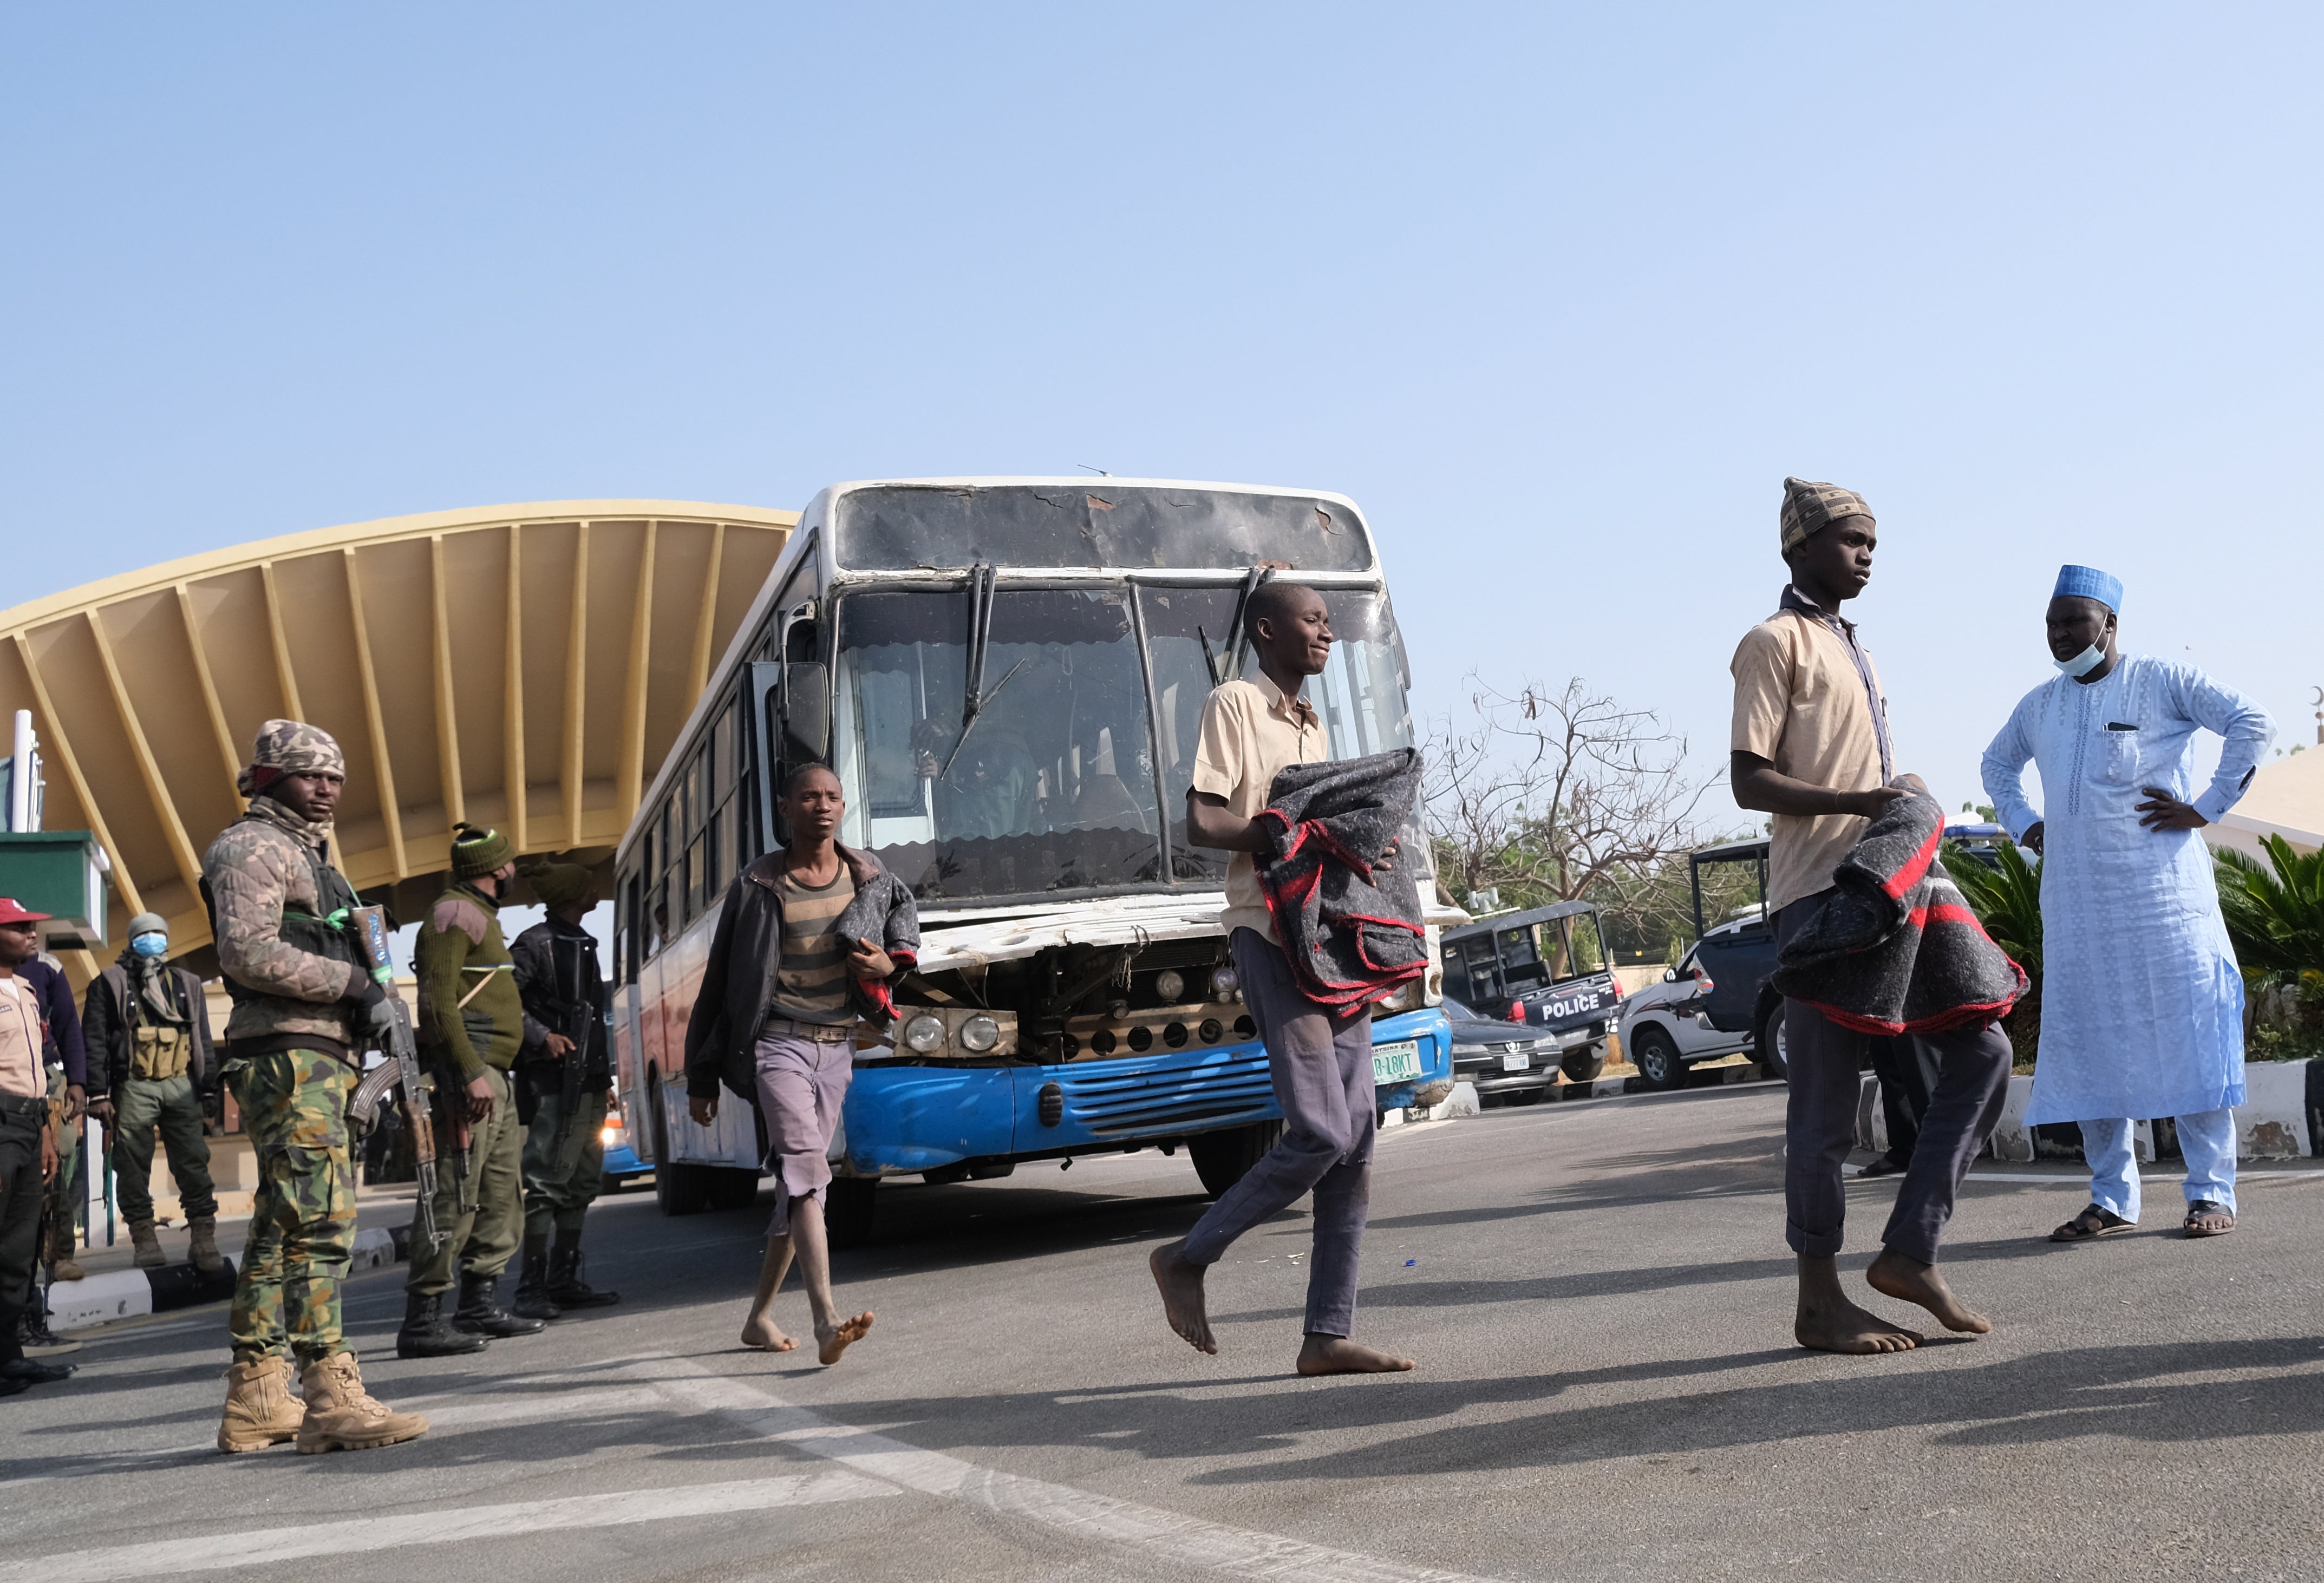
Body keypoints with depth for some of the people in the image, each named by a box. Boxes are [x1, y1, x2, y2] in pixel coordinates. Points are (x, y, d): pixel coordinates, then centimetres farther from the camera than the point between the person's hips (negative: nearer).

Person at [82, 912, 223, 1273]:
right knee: (133, 1166, -1)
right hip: (133, 1087, -2)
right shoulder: (111, 984, 6)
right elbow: (94, 1040, 1)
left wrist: (209, 1089, 11)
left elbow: (203, 1041, 18)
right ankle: (145, 1239, 5)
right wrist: (99, 1093, -7)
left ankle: (204, 1238, -2)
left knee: (193, 1164, -2)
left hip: (181, 1085, 2)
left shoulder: (186, 985, 17)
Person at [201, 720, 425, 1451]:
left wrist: (368, 1006, 13)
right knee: (319, 1219, -15)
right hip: (285, 1056, -10)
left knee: (281, 1227, 10)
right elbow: (247, 951, -19)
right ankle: (332, 1396, -18)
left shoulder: (308, 854, 26)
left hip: (319, 1057, 10)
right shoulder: (253, 847, -5)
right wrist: (354, 981, -16)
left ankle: (257, 1398, 15)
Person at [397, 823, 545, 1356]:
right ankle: (422, 1321, -11)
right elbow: (439, 1002, -18)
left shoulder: (479, 915, 23)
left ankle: (482, 1306, 18)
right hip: (470, 1073, -11)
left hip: (494, 1076, 11)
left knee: (503, 1194, 12)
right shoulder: (453, 914, -8)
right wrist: (471, 1072, -24)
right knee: (457, 1197, -12)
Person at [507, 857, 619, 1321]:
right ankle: (532, 1287, -8)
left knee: (583, 1182, 11)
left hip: (587, 1082, 9)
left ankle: (564, 1281, 19)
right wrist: (541, 1037, -20)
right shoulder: (536, 943, -7)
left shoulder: (583, 945, 20)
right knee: (548, 1181, -10)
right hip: (553, 1082, -9)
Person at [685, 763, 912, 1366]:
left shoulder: (868, 875, 7)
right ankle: (827, 1321, -32)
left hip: (837, 1049, 5)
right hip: (778, 1044, -5)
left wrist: (892, 961, 6)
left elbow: (902, 908, 31)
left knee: (799, 1180, 10)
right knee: (805, 1165, -22)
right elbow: (718, 985, 3)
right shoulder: (757, 886, -2)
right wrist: (701, 1078, 4)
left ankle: (760, 1316, 24)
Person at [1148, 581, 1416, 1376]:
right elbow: (1203, 823, -13)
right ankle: (1188, 1258, 5)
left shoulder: (1313, 724, 22)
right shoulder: (1235, 703, -3)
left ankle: (1329, 1334, 6)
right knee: (1320, 1133, -14)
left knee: (1355, 1138, 2)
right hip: (1271, 934, -8)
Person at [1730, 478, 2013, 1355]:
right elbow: (1750, 779, -14)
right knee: (1827, 1105, -4)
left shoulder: (1852, 649, 23)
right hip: (1819, 897, -9)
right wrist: (1856, 802, -24)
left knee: (1981, 1050, 4)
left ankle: (1909, 1252, 7)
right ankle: (1821, 1299, 5)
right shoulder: (1776, 642, -5)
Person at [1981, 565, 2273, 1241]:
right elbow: (1997, 765, 31)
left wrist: (2206, 808, -11)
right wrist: (2023, 825, 16)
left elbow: (2253, 723, -8)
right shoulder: (2039, 705, 14)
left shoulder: (2162, 681, -2)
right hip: (2075, 901, 5)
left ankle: (2212, 1193, 4)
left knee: (2188, 1035, -4)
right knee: (2087, 1045, 5)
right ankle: (2111, 1199, 13)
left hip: (2161, 890, -5)